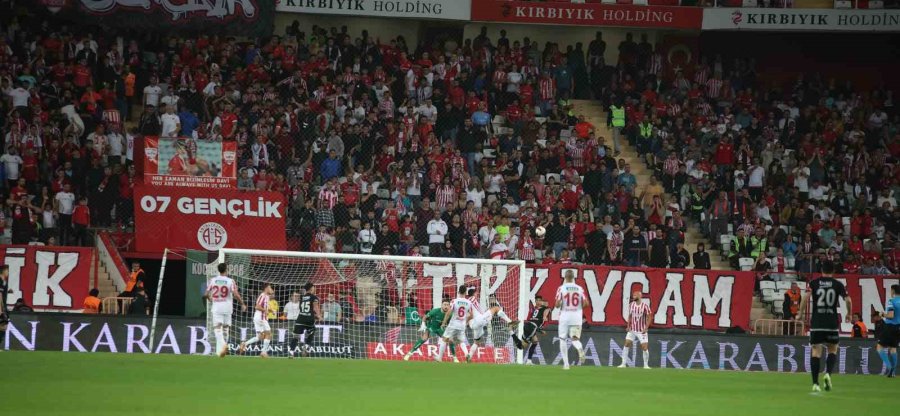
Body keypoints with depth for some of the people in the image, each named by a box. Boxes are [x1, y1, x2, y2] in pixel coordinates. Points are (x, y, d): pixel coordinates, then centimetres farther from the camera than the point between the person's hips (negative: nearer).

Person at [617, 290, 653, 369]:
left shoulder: (645, 306, -10)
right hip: (632, 330, 4)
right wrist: (628, 326, 5)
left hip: (641, 331, -4)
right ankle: (624, 363, 0)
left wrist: (646, 328, -15)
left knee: (645, 347, -6)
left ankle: (646, 365, 9)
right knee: (627, 344, -6)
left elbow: (648, 318, -7)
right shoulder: (631, 305, 4)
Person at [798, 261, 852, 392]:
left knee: (816, 352, 3)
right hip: (832, 322, 0)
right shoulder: (838, 284, 3)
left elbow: (805, 298, -10)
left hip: (816, 323, 0)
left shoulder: (814, 283, 3)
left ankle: (815, 384, -5)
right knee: (832, 350, 15)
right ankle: (828, 373, -11)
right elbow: (848, 300, -2)